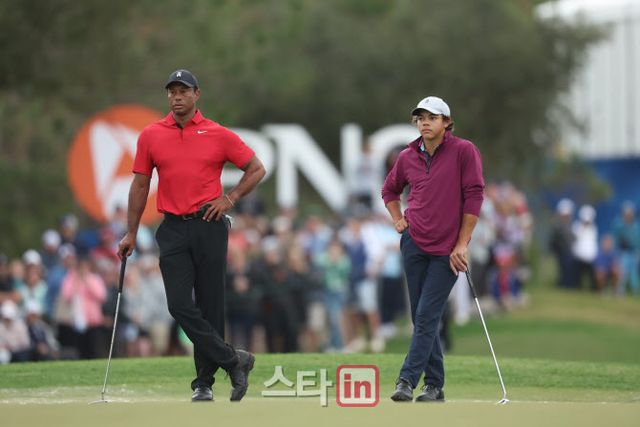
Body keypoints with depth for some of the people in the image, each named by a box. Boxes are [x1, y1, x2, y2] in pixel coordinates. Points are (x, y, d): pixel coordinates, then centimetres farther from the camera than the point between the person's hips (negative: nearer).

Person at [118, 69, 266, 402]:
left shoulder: (218, 135, 1)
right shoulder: (150, 136, 6)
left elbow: (256, 169, 9)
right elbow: (140, 185, 11)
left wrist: (231, 198, -3)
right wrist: (131, 234, 9)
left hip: (209, 227, -2)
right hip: (173, 230, 2)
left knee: (210, 306, 1)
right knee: (180, 306, -10)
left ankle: (204, 382, 9)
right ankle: (233, 360, -1)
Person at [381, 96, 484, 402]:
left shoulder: (464, 151, -6)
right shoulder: (408, 157, 7)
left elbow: (474, 196, -8)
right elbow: (390, 189, 26)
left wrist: (462, 245, -10)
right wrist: (398, 219, 9)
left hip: (447, 250, -4)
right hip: (414, 243, 4)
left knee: (426, 317, -10)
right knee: (421, 317, 5)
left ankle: (407, 381, -14)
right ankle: (434, 386, 12)